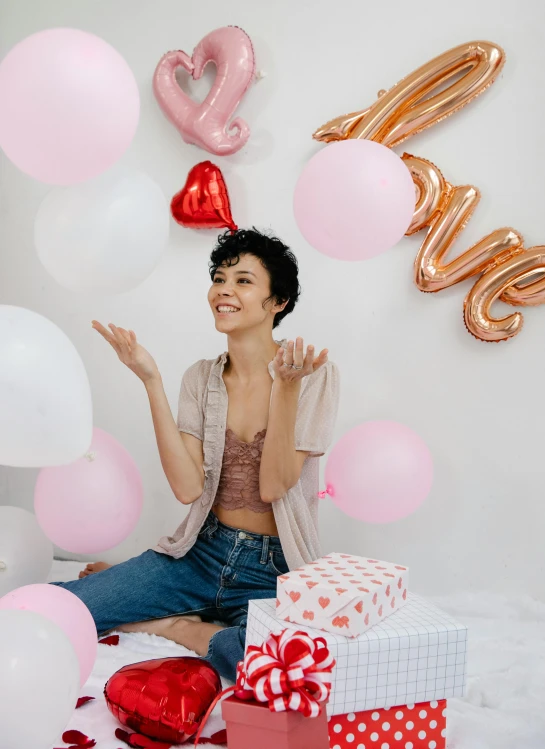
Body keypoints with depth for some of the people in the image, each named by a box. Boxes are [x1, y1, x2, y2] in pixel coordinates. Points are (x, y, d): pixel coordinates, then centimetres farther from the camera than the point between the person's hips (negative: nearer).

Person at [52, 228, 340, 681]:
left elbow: (273, 485, -15)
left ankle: (177, 626, -6)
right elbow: (187, 488, -10)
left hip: (272, 570, -2)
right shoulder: (202, 378, 3)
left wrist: (286, 386, -26)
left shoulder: (315, 376, -7)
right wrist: (151, 381, -13)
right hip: (203, 552, 3)